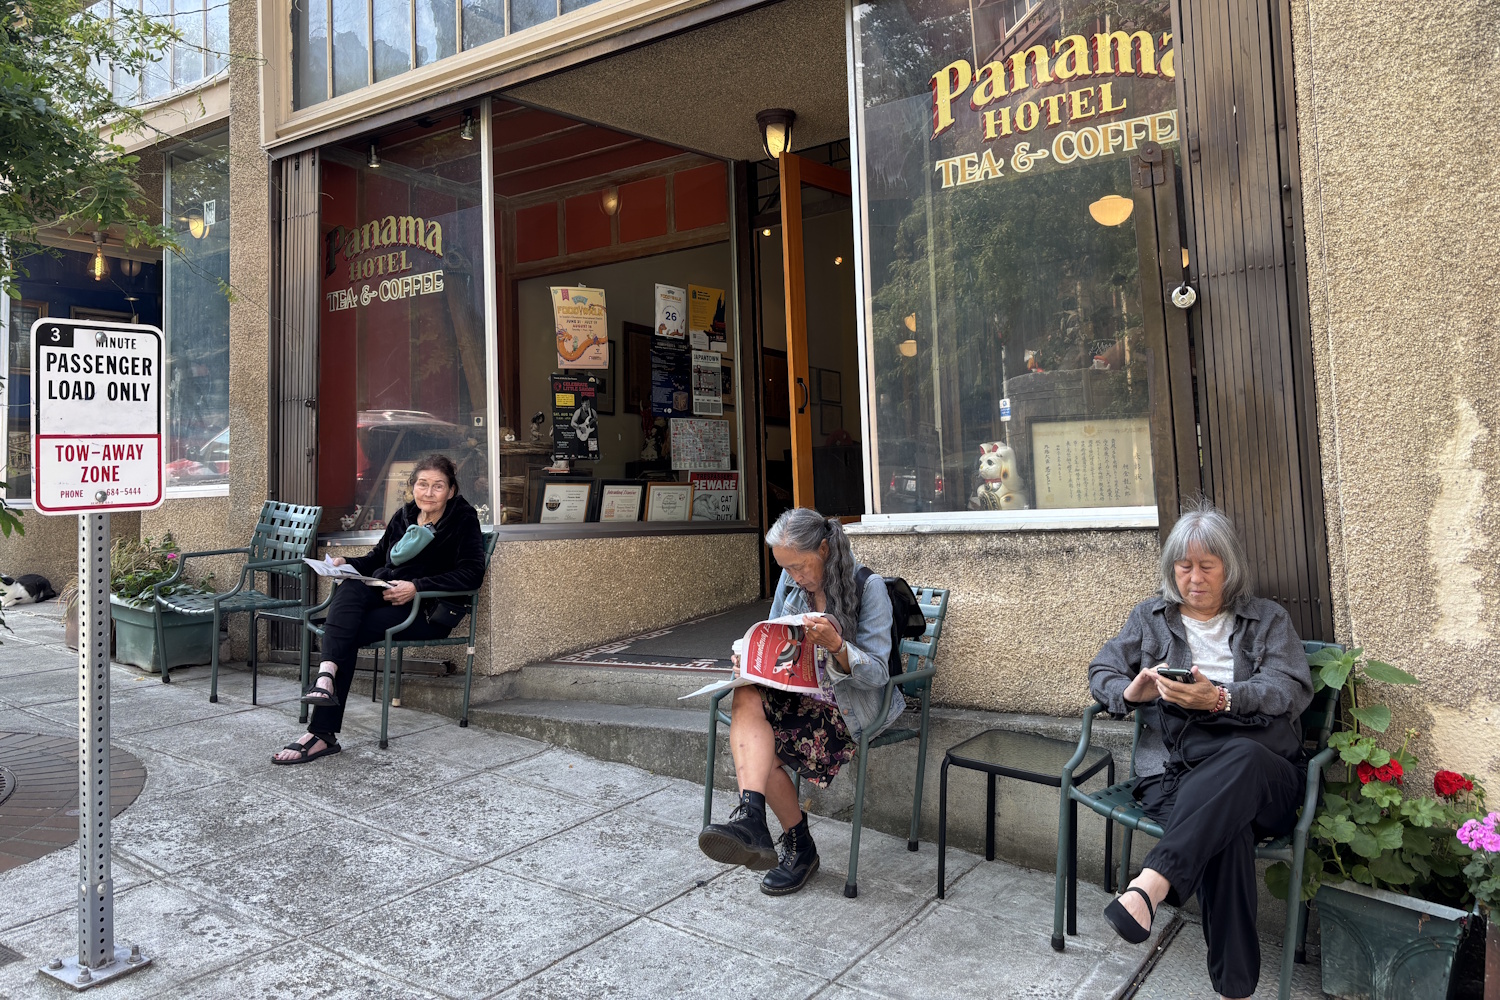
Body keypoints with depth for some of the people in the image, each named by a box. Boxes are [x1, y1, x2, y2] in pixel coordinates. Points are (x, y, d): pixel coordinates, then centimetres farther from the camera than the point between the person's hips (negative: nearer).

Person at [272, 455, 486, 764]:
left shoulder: (463, 521, -4)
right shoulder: (404, 516, 15)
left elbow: (472, 574, -15)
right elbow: (378, 558, 25)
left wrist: (417, 586, -21)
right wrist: (346, 564, 3)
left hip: (427, 613, -5)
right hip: (386, 596, 5)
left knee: (349, 633, -26)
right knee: (349, 589, -29)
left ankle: (322, 733, -23)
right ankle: (326, 675, -46)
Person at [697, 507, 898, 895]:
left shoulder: (868, 587, -12)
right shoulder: (791, 581, 5)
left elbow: (876, 674, -13)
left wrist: (836, 645, -32)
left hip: (849, 704, -5)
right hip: (796, 690, 6)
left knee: (754, 747, -25)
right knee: (747, 696, -29)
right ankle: (751, 818, -34)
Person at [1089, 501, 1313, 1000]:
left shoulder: (1268, 619, 17)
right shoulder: (1149, 617, 22)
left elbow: (1293, 690, 1)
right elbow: (1101, 672, 18)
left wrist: (1219, 698, -19)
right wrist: (1132, 692, -8)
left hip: (1262, 773, 0)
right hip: (1175, 771, 0)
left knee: (1243, 757, -41)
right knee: (1227, 827, -38)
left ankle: (1151, 883, -52)